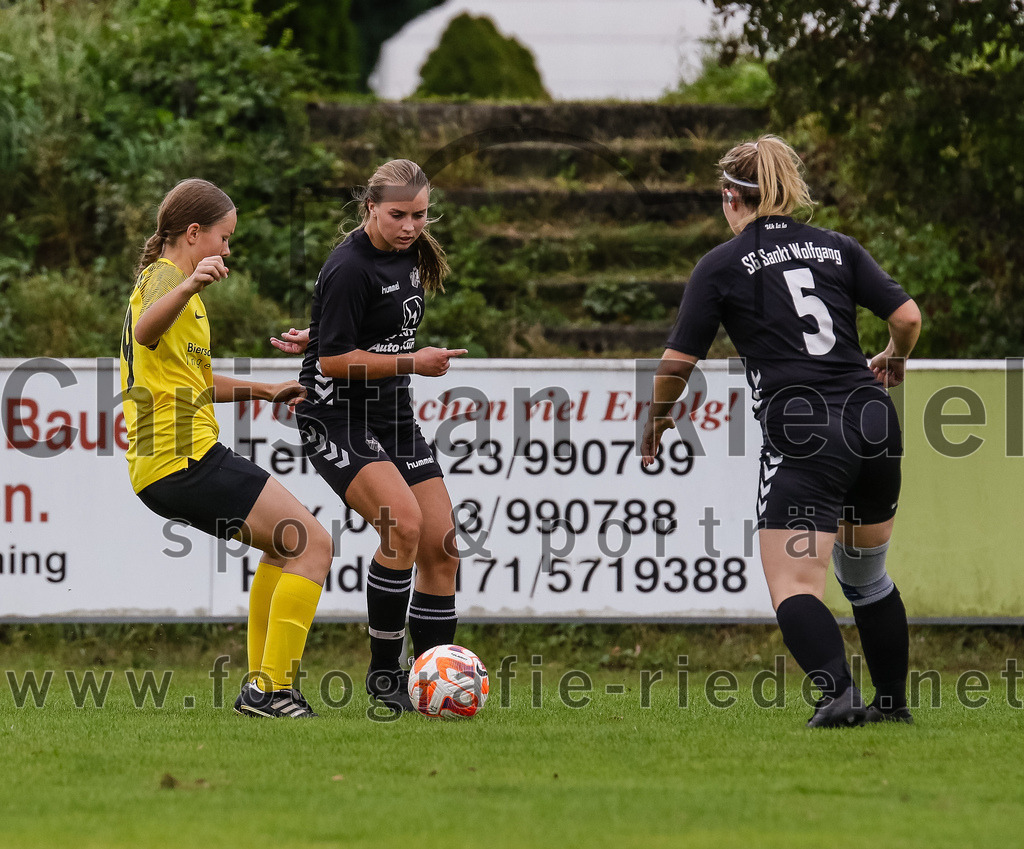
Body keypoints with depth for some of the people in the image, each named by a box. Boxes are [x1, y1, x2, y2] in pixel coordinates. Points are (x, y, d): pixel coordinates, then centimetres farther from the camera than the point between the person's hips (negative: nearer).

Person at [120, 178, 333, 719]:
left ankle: (259, 687, 21)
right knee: (313, 545, -11)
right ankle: (273, 691, -16)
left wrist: (261, 391, 33)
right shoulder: (165, 275, -7)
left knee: (285, 545, 25)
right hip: (188, 457, -11)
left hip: (159, 466, 11)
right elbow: (146, 330, -34)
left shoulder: (165, 279, 25)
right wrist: (188, 287, -51)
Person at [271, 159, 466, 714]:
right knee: (403, 522, -26)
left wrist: (317, 337, 4)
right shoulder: (350, 268, -18)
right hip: (337, 418, -8)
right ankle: (383, 672, -14)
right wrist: (412, 364, -20)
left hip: (392, 417, 8)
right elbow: (335, 360, -18)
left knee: (441, 546, 2)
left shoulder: (409, 254, 8)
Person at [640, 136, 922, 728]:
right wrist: (894, 360, 27)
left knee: (794, 584, -10)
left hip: (802, 439, -5)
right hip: (874, 423, 5)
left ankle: (839, 689, -33)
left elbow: (678, 362, 1)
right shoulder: (838, 248, 12)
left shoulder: (722, 266, 2)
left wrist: (656, 423, 19)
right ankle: (894, 701, 29)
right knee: (866, 573, 24)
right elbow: (907, 316, 5)